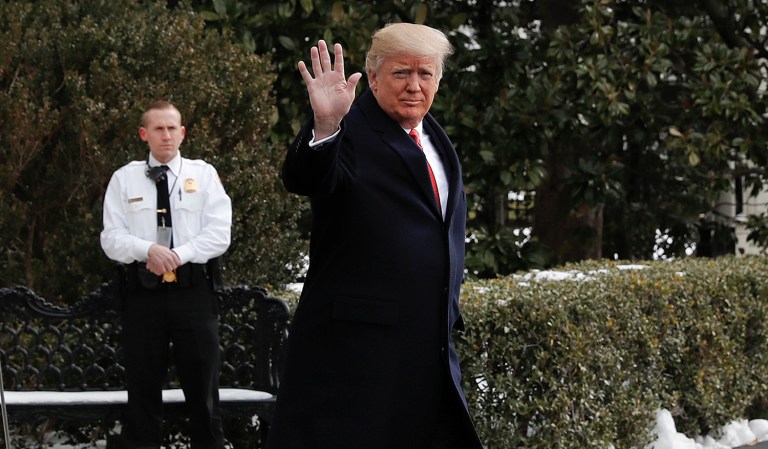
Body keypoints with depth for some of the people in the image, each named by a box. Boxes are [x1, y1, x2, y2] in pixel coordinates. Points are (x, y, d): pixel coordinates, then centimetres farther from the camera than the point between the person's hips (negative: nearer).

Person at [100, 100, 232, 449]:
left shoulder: (204, 174, 8)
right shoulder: (124, 179, 9)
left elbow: (219, 233, -1)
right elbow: (112, 238, 0)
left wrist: (180, 255, -15)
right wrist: (148, 250, -18)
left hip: (193, 291, 0)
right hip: (142, 292, 0)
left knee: (202, 389, 3)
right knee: (143, 390, 5)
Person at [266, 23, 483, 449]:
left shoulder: (436, 138, 16)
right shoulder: (349, 134, -9)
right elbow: (304, 180, -30)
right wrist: (325, 126, -49)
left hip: (429, 345, 8)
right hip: (354, 344, -8)